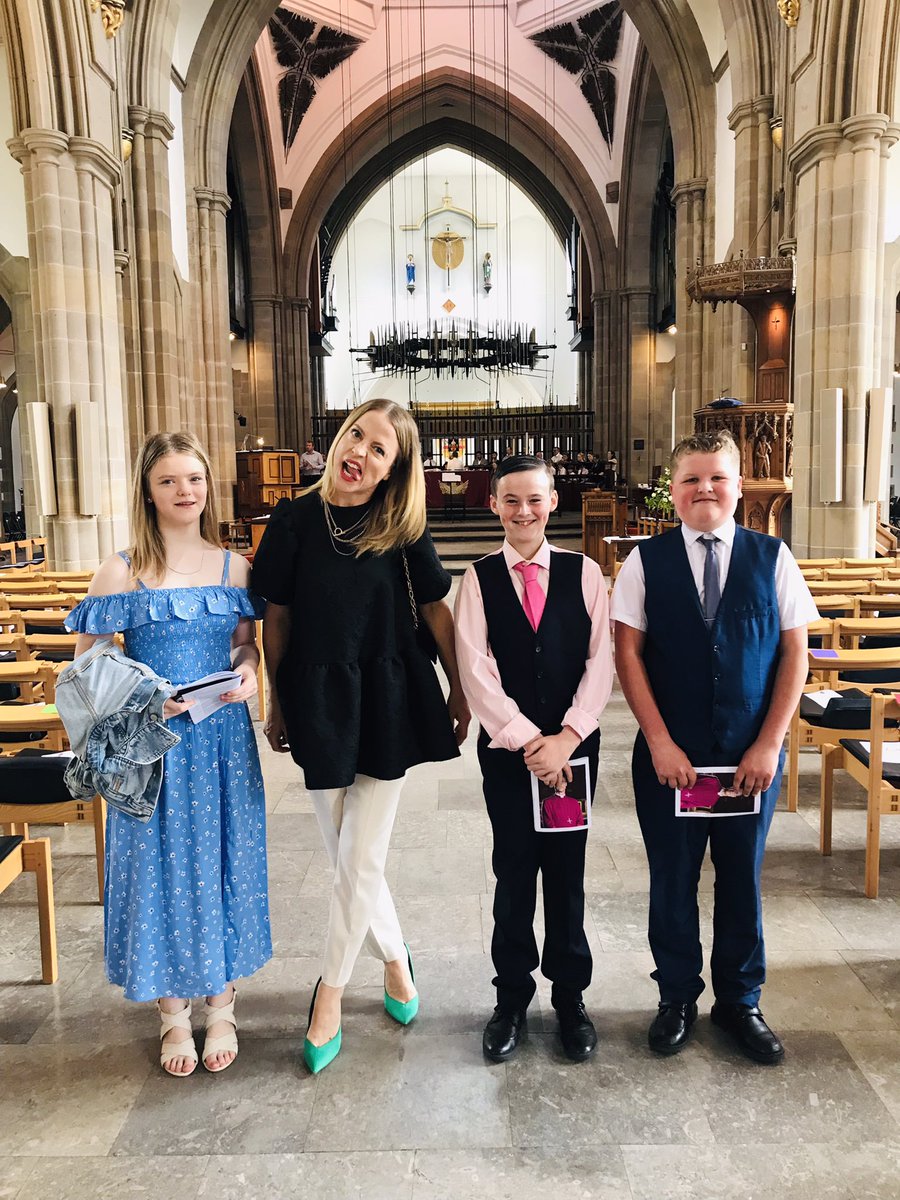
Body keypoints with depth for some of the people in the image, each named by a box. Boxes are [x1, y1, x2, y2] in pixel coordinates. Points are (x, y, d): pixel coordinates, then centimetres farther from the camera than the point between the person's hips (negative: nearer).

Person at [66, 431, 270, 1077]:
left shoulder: (234, 566, 1)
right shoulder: (122, 572, -7)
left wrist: (249, 671, -8)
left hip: (223, 739, 2)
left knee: (224, 864, 12)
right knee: (161, 870, 9)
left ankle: (221, 1005, 33)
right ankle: (173, 1013, 31)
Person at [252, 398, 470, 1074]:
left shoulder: (403, 529, -5)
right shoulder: (296, 519, -5)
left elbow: (436, 610, 4)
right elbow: (276, 618, 2)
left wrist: (460, 689, 8)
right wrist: (277, 706, 7)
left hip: (388, 703, -1)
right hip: (318, 702, 1)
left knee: (361, 861, 2)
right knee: (346, 857, 10)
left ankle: (331, 993, 23)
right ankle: (395, 958, 36)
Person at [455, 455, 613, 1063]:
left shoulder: (584, 572, 1)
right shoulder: (479, 578, 0)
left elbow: (601, 663, -4)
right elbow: (477, 671, -7)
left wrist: (566, 737, -13)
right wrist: (528, 740, -13)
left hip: (574, 745, 1)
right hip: (507, 749, 0)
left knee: (567, 872, 10)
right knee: (514, 874, 9)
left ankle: (570, 994, 29)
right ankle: (513, 996, 27)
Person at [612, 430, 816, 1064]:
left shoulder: (772, 558, 0)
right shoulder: (647, 561, -2)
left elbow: (795, 653, 0)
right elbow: (628, 651, -4)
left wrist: (769, 744, -6)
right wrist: (660, 741, -10)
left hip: (752, 755, 1)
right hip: (669, 753, 0)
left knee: (742, 877, 13)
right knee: (672, 879, 10)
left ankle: (740, 1000, 33)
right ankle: (677, 998, 31)